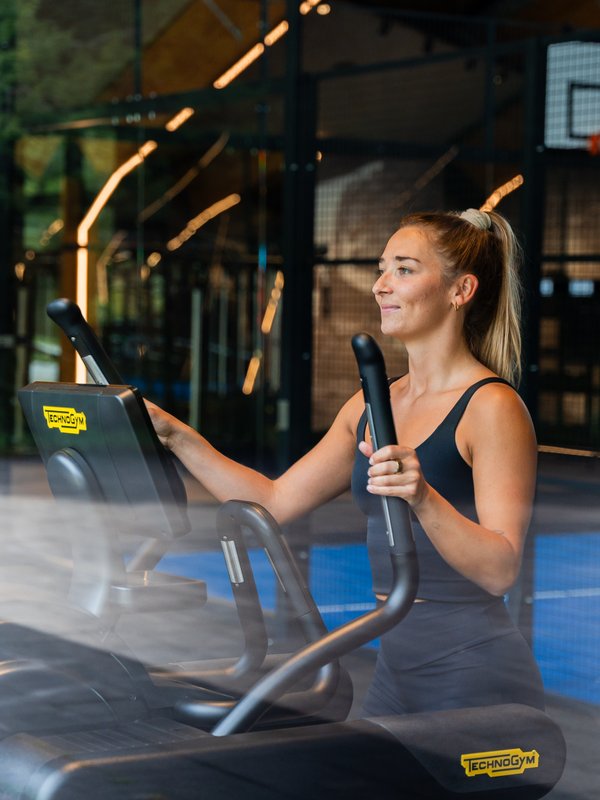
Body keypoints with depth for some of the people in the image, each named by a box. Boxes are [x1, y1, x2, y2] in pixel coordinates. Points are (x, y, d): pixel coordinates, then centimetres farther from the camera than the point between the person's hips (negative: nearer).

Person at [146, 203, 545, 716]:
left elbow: (501, 570, -19)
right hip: (396, 667, 8)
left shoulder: (491, 408, -12)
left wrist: (424, 499, -34)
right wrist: (176, 436, 8)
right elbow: (275, 502, 14)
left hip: (475, 678, -7)